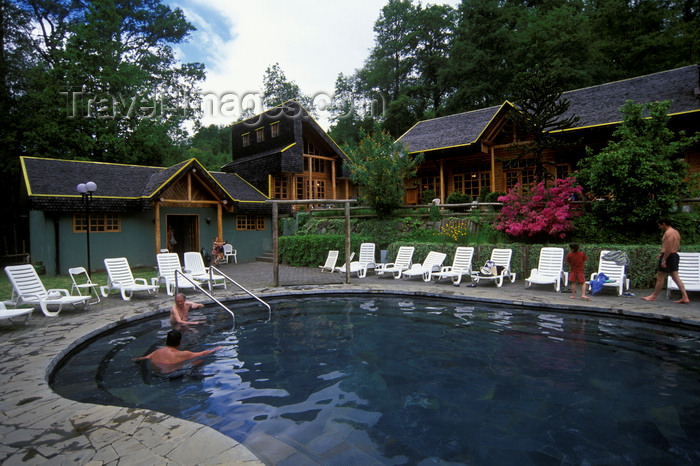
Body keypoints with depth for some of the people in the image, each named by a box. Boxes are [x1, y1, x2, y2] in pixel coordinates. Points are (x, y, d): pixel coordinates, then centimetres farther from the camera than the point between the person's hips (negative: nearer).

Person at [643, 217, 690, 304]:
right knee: (676, 278, 9)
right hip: (675, 255, 10)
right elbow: (678, 247, 22)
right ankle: (685, 297, 6)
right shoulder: (676, 232, 16)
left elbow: (669, 247, -23)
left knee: (660, 277, 0)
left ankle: (654, 296, 9)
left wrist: (664, 259, -24)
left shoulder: (668, 233, -15)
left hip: (668, 256, -10)